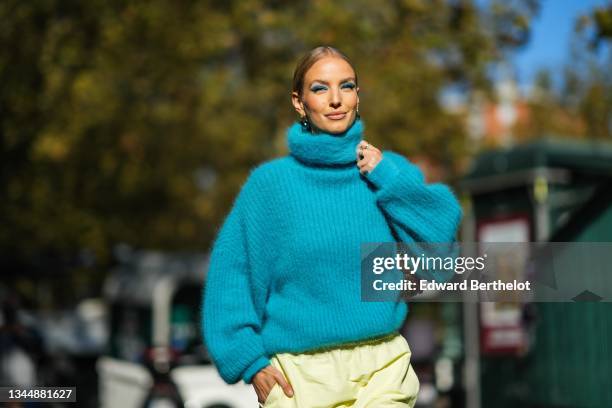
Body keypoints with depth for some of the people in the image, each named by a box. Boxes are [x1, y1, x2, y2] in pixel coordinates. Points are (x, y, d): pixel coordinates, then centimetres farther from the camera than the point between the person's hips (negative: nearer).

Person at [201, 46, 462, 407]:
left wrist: (389, 180, -10)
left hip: (382, 367, 1)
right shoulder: (270, 181, -3)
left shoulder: (389, 170, 4)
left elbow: (440, 235, -4)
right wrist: (249, 360, -9)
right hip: (298, 375, -1)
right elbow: (231, 272, -2)